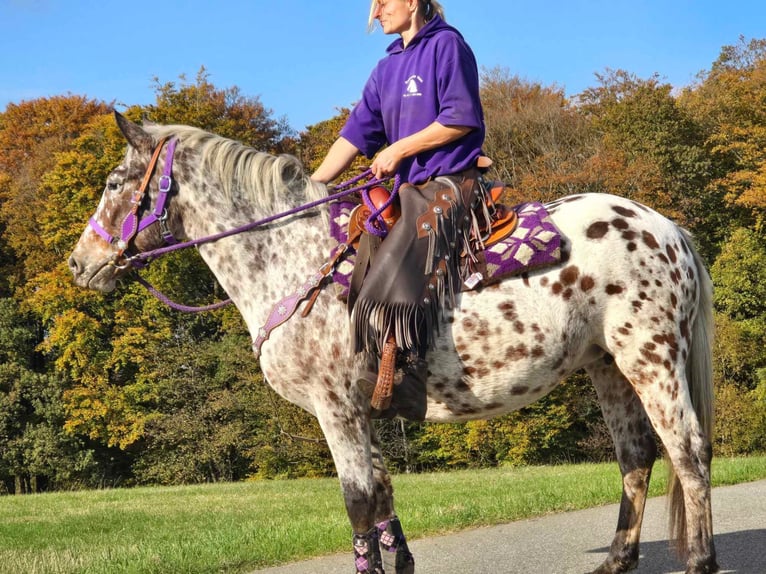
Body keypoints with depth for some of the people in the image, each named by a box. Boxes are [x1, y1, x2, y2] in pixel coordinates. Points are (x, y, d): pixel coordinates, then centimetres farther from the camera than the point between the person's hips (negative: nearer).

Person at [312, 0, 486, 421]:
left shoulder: (446, 45, -5)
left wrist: (398, 150, -11)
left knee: (394, 282, -26)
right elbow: (355, 136, 15)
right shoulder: (388, 68, 18)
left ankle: (401, 388, -27)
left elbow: (461, 119, -13)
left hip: (447, 185, -9)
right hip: (409, 190, 9)